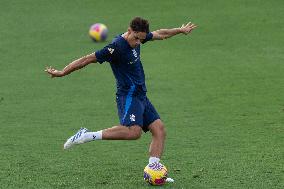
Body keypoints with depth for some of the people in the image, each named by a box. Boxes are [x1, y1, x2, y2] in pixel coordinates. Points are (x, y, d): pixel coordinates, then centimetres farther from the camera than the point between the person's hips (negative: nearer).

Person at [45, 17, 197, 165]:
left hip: (141, 96, 9)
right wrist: (62, 73, -13)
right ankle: (88, 136, -24)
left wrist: (180, 30, 40)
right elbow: (88, 59, -16)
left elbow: (159, 34, 27)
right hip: (128, 96, -9)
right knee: (133, 131, -30)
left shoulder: (136, 39, 7)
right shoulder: (117, 47, -19)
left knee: (159, 129, 0)